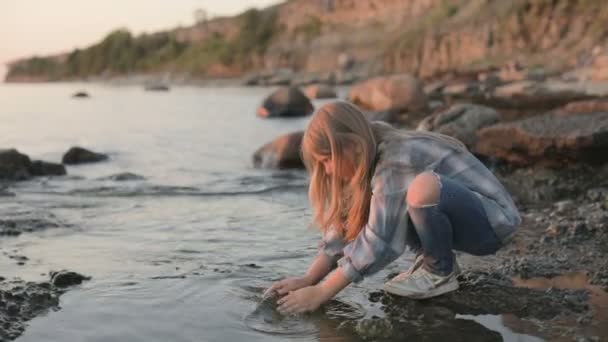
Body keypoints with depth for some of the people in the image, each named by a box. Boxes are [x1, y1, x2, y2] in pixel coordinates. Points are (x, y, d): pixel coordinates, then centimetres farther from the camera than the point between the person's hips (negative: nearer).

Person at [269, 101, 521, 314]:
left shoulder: (397, 161, -28)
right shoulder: (372, 160, -1)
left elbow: (378, 242, -28)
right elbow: (345, 224, -2)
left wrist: (321, 293, -22)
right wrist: (307, 280, -12)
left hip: (492, 220, -8)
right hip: (457, 215, 9)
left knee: (423, 187, -36)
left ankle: (441, 272, -10)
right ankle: (433, 257, 8)